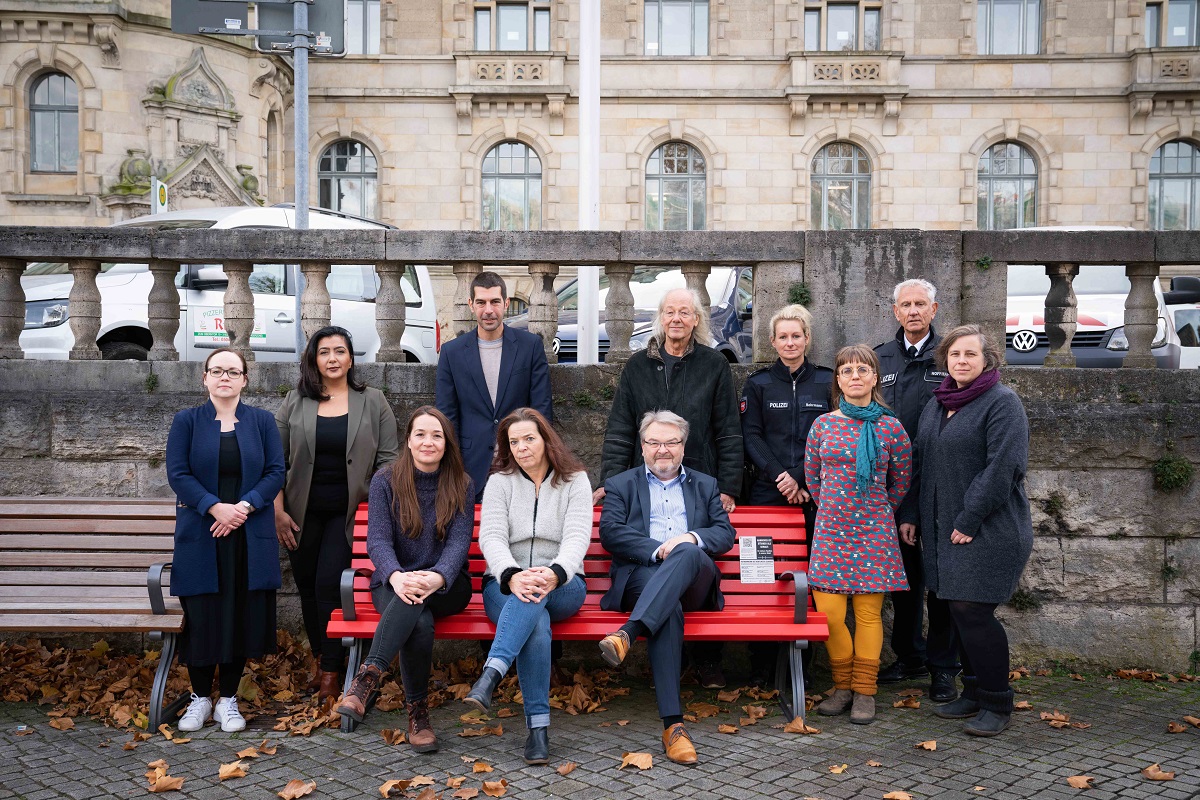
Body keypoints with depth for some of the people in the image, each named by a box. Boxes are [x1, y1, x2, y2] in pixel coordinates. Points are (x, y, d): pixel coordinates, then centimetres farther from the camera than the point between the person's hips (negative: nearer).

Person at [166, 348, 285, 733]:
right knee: (201, 616, 2)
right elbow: (177, 473, -3)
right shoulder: (187, 421, 5)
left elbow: (275, 471, 1)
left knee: (242, 615, 3)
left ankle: (228, 698, 16)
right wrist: (215, 507, -16)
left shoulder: (262, 421, 7)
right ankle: (200, 697, 19)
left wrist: (244, 506, -13)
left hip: (250, 537, 1)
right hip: (199, 537, -1)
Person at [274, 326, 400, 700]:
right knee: (307, 585, 10)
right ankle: (320, 658, 30)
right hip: (304, 511, 3)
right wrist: (278, 511, -1)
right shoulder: (296, 402, 3)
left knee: (329, 584, -11)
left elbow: (387, 459, 0)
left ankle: (332, 673, 2)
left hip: (349, 512, -3)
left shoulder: (373, 402, 1)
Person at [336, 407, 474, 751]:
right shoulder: (386, 481, 1)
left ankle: (368, 675, -43)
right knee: (420, 624, -35)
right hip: (393, 582, 0)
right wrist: (396, 577, -33)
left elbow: (459, 541, -10)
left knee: (418, 598, -38)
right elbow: (377, 540, -9)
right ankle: (417, 712, -24)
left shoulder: (461, 485, 1)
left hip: (446, 586, 0)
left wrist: (438, 578, -33)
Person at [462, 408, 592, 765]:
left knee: (536, 596, -38)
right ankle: (538, 726, -35)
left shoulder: (575, 480, 6)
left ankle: (490, 676, -48)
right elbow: (491, 537, -6)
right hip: (507, 584, 0)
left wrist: (554, 574, -31)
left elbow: (578, 536, -8)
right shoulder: (500, 482, 8)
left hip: (562, 586, 0)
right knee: (536, 621, -35)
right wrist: (512, 576, -29)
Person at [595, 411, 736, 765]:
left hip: (694, 581, 2)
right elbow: (610, 533, 4)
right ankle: (673, 724, -44)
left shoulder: (706, 485, 27)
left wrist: (691, 539, -9)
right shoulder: (620, 485, 21)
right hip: (641, 576, -1)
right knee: (670, 607, -38)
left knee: (688, 552, -37)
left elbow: (726, 534, 13)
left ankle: (628, 632, -50)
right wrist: (657, 549, -12)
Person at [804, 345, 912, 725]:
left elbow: (900, 483, 11)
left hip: (874, 530, -1)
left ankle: (865, 692, 15)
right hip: (830, 528, 1)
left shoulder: (891, 428, -1)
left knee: (869, 612, 3)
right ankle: (843, 686, 16)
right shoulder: (823, 424, 3)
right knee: (828, 612, -3)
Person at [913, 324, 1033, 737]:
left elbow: (1002, 468, -18)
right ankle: (973, 694, 25)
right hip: (944, 529, 7)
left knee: (973, 611, -8)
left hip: (989, 531, -7)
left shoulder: (1002, 402, -10)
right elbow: (925, 463, 18)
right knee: (958, 611, 11)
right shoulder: (936, 404, 14)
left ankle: (997, 704, 8)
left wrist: (969, 520, -18)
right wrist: (925, 523, 13)